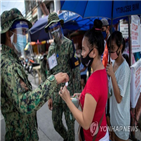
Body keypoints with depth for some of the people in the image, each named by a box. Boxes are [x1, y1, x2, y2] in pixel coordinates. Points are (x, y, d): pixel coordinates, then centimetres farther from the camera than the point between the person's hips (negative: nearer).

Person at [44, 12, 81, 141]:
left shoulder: (69, 44, -9)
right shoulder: (51, 48, 9)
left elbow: (76, 71, -11)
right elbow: (50, 73, 12)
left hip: (68, 92, -6)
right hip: (55, 93, 6)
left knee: (70, 123, 10)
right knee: (56, 123, 19)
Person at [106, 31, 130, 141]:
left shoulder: (125, 68, -25)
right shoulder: (113, 63, 0)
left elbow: (119, 99, -26)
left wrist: (112, 75, -32)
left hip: (121, 116, -7)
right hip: (113, 112, 7)